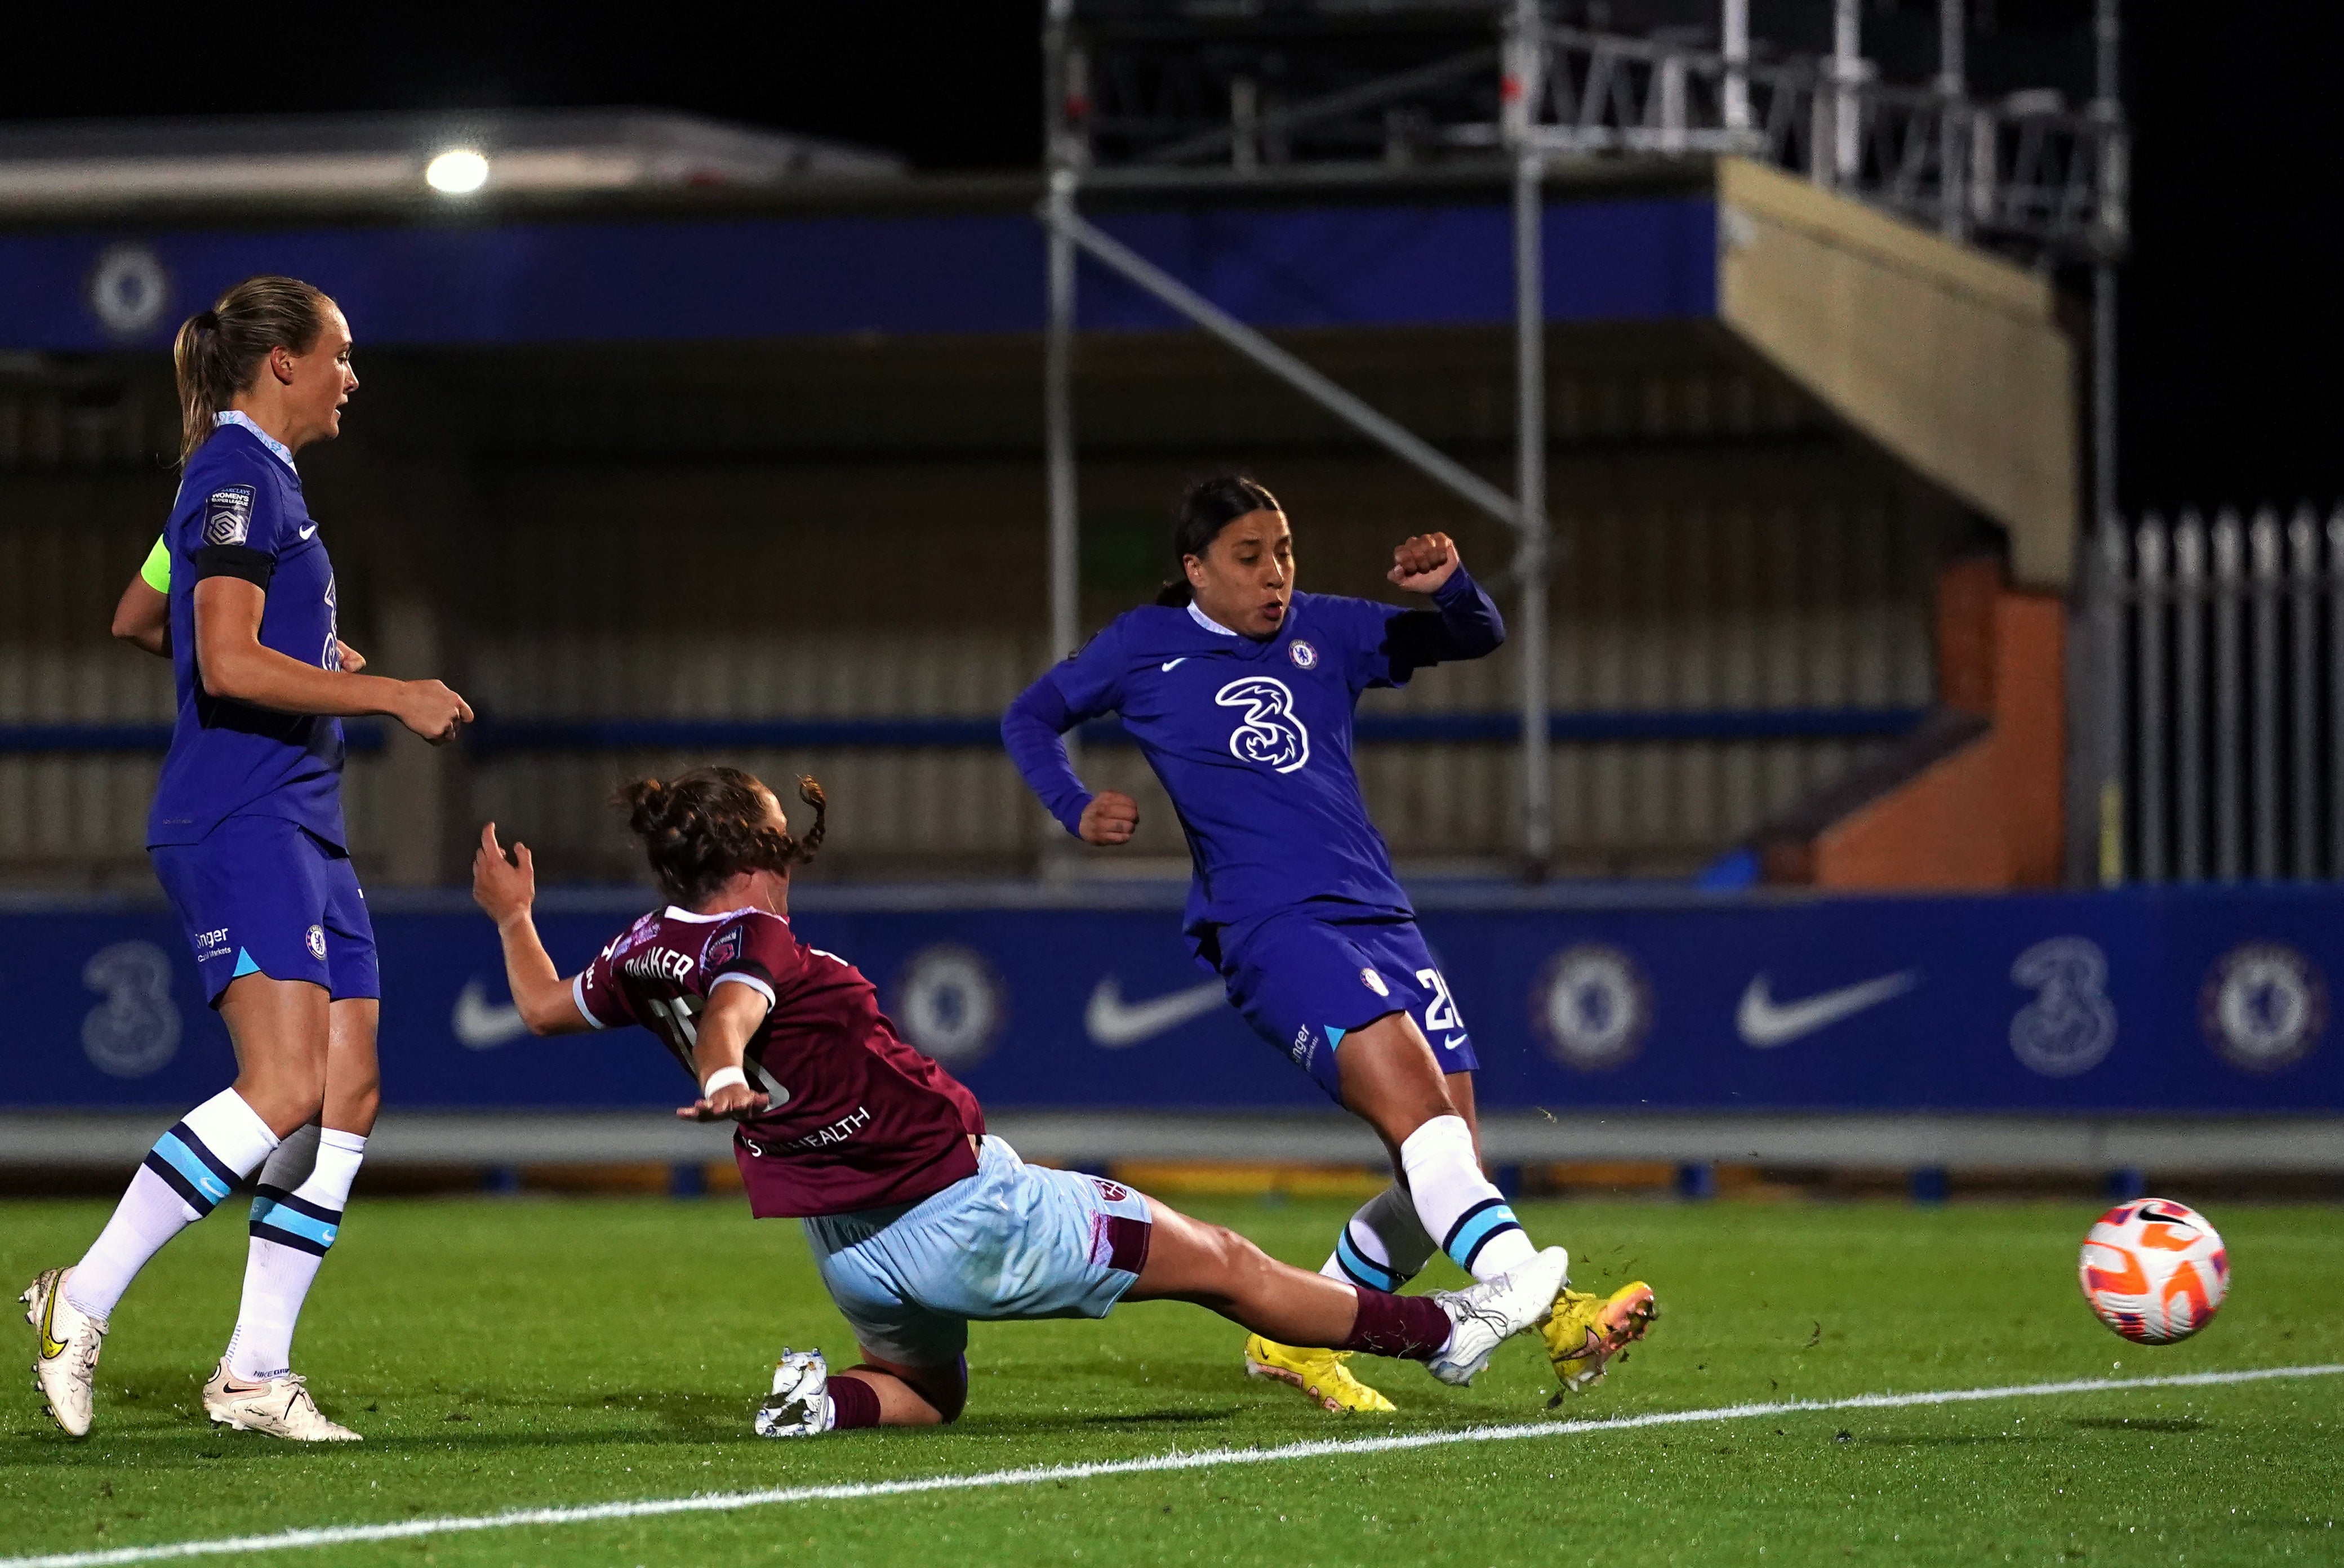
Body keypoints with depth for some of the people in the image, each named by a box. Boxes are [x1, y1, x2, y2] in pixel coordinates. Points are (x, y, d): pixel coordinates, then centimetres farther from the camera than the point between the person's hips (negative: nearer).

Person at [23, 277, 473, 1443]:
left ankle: (256, 1371, 1)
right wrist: (394, 697, -15)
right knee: (285, 1091, -21)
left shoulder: (248, 477, 20)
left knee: (348, 1094, 2)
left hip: (300, 823, 10)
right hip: (239, 820, -10)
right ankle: (83, 1300, -15)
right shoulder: (238, 476, -10)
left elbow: (136, 620, 33)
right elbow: (229, 665, -20)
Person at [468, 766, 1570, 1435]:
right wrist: (724, 1078, -65)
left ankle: (825, 1397, -1)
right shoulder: (748, 940, -22)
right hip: (961, 1207, -8)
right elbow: (730, 1011, -45)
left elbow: (546, 1007, 19)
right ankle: (1442, 1331, 15)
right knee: (1215, 1261, 5)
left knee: (926, 1395, 32)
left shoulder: (648, 950, 1)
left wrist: (512, 917, 34)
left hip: (850, 1249, 8)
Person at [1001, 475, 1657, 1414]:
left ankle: (1296, 1336, 16)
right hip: (1271, 930, -6)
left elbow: (1475, 637, 18)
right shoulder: (1144, 648, 9)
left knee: (1448, 1159, -2)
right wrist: (1077, 810, 0)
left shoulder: (1324, 632, 16)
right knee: (1411, 1092, -26)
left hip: (1379, 917, 6)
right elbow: (1031, 719, 19)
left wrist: (1450, 587, -6)